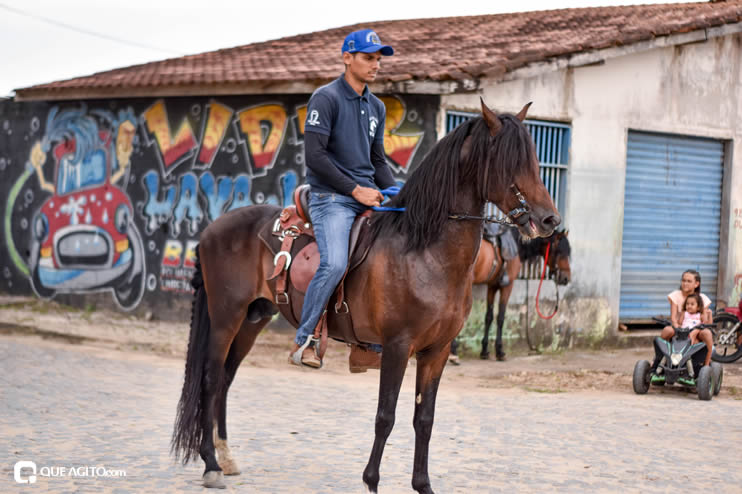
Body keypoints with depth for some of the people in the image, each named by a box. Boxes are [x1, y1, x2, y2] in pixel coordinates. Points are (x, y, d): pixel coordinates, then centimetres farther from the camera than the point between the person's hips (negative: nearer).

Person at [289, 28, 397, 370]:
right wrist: (355, 190, -15)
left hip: (368, 200, 8)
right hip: (332, 198, -8)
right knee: (334, 265, -27)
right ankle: (303, 342, -12)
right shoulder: (326, 98, -5)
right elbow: (315, 155, -13)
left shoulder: (376, 107, 18)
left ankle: (369, 347, 4)